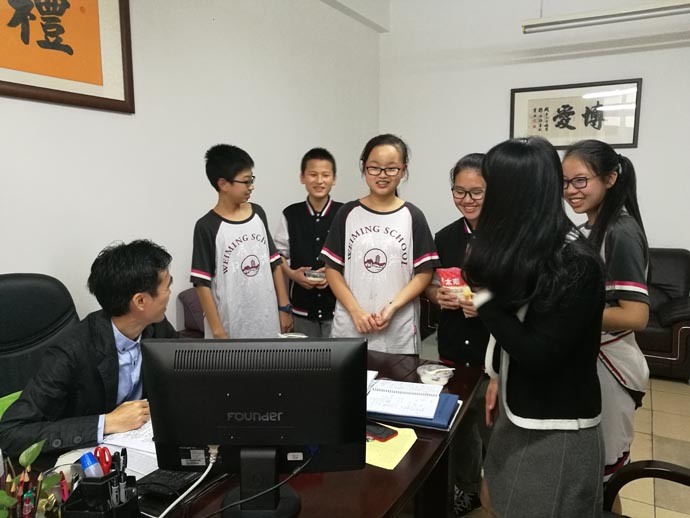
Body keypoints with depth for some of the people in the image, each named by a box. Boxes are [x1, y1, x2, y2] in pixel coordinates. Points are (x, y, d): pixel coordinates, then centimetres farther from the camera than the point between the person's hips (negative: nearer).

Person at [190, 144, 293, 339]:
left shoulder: (258, 213, 4)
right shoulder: (207, 227, -12)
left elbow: (274, 264, 9)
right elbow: (203, 284, -12)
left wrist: (284, 307, 7)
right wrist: (218, 332, -13)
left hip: (267, 322, 5)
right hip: (231, 327, -5)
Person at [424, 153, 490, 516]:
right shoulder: (445, 237, 3)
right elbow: (429, 286, 11)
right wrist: (439, 295, -10)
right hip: (452, 350, 4)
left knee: (492, 430, 6)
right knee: (458, 425, 16)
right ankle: (466, 488, 40)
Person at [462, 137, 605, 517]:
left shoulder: (576, 265, -23)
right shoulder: (528, 247, 2)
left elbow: (538, 356, -25)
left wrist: (485, 303, -19)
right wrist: (498, 377, 16)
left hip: (556, 426, -8)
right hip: (518, 409, 8)